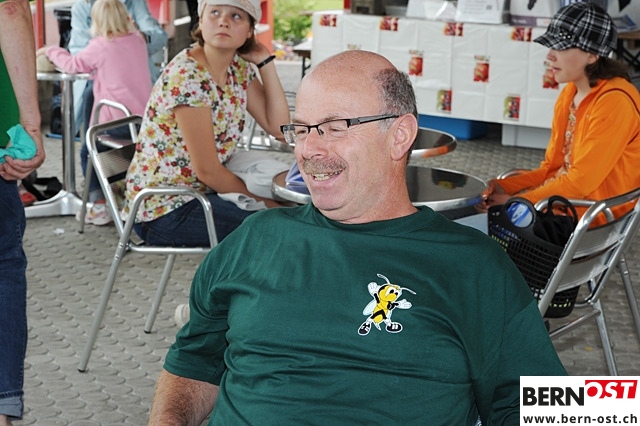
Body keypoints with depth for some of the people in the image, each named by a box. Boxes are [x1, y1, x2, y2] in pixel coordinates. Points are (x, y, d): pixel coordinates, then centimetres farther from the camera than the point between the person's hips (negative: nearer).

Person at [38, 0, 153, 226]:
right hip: (143, 118, 6)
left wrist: (50, 50, 20)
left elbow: (72, 64, 5)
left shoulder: (101, 46, -7)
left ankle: (99, 207, 5)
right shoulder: (138, 40, 9)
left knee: (87, 153, 14)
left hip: (117, 120, -6)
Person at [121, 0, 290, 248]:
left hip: (202, 190, 8)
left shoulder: (239, 67, 3)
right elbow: (207, 170, -21)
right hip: (162, 209, -8)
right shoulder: (187, 76, -22)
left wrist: (265, 61, -4)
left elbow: (279, 127, -2)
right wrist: (262, 201, -10)